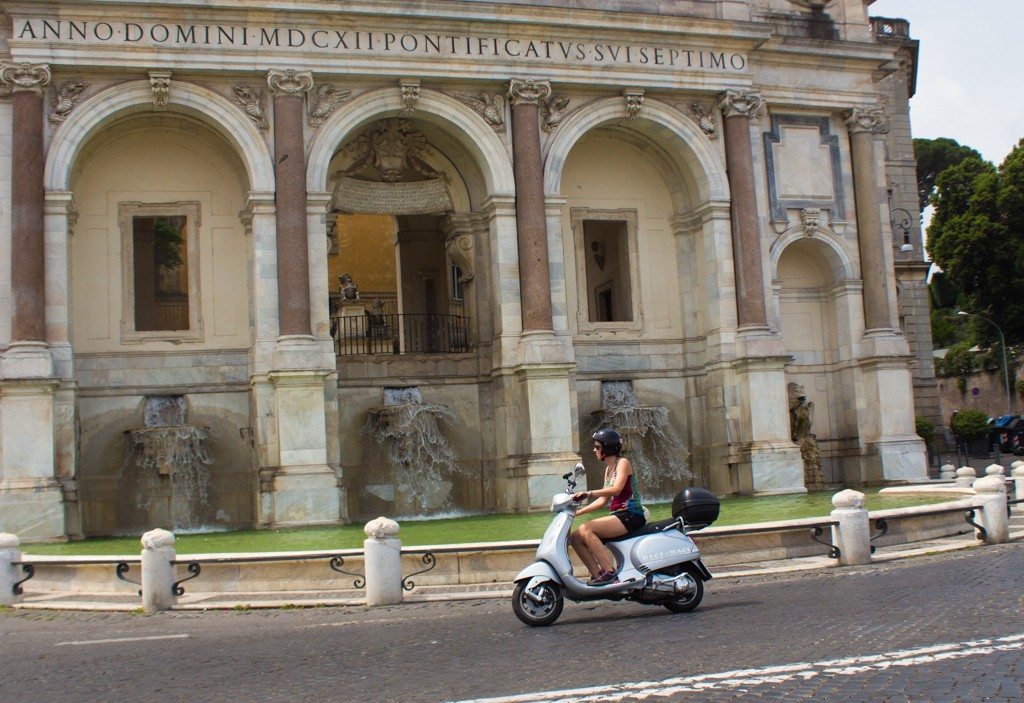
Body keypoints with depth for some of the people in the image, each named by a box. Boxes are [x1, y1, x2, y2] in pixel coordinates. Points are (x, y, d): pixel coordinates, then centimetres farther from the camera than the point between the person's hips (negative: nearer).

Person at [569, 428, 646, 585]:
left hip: (631, 515, -9)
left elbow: (616, 489, -22)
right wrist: (578, 511, 13)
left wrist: (589, 494, -28)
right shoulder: (608, 469, 20)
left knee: (586, 529, -26)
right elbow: (604, 500, 19)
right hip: (618, 515, 9)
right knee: (575, 537, -4)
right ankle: (597, 574, -10)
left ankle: (609, 572, -26)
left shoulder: (623, 463, -5)